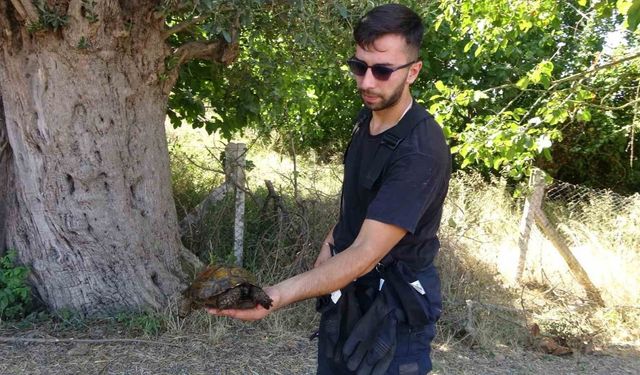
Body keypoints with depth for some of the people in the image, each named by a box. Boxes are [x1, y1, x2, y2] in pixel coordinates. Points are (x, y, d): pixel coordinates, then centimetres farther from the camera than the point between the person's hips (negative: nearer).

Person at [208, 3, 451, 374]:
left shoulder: (421, 150, -29)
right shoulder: (368, 116, -1)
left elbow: (365, 254, -34)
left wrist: (274, 297, -42)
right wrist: (330, 243, 6)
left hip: (394, 303, -7)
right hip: (345, 289, 8)